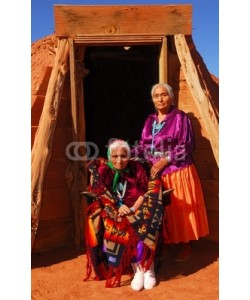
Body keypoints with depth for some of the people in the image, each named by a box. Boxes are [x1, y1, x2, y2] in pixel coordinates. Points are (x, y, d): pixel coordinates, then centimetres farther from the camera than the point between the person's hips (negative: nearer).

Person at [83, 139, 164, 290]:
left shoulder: (137, 167, -4)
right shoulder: (102, 170, -5)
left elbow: (146, 191, -4)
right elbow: (100, 195, -7)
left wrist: (133, 209, -18)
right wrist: (118, 207, -21)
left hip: (136, 211, 0)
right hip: (112, 213, 0)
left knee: (143, 227, -31)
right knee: (116, 228, -32)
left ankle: (148, 267, -18)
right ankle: (138, 268, -21)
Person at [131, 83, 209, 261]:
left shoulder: (180, 117, -6)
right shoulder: (150, 120, 11)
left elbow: (187, 146, -12)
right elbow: (143, 145, 12)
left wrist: (165, 160, -18)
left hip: (177, 172, -5)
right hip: (156, 173, 5)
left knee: (180, 209, 4)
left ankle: (185, 245, 22)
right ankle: (171, 242, 28)